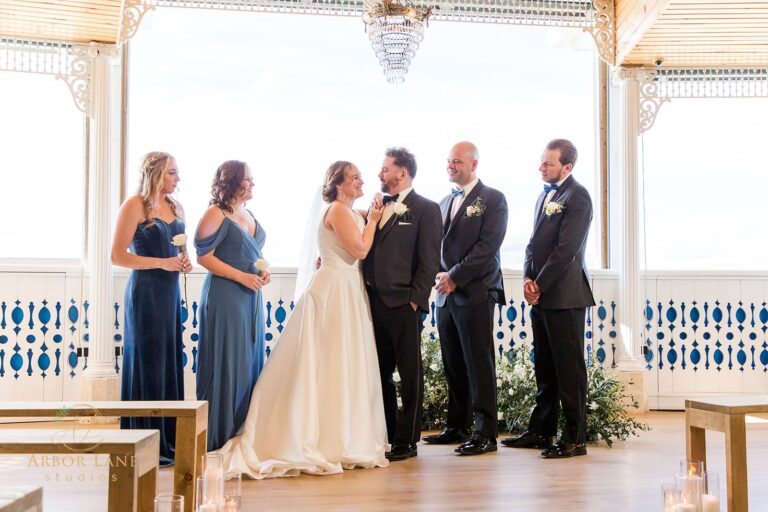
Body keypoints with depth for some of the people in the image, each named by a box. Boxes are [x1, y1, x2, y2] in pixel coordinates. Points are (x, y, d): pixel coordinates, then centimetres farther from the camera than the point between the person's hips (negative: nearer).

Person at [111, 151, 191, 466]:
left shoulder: (176, 207, 13)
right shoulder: (135, 206, -8)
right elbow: (117, 255, -12)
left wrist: (185, 261, 3)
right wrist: (162, 263, -17)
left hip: (171, 292, 7)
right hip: (146, 292, -7)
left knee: (171, 363, 8)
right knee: (147, 364, -3)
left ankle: (169, 439, 16)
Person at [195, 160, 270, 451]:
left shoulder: (248, 214, 16)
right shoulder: (216, 214, -8)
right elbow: (204, 256, -13)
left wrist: (262, 273, 6)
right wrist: (242, 277, -17)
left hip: (250, 297, 8)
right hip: (224, 296, -8)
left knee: (249, 362, 9)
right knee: (225, 364, -4)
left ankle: (244, 432, 18)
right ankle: (219, 435, 5)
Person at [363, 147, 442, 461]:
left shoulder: (425, 209, -3)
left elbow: (429, 261, -8)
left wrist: (415, 299, -14)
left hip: (403, 304, -7)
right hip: (374, 302, 7)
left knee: (410, 374, 4)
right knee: (379, 373, 13)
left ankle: (406, 441, 11)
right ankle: (385, 434, 24)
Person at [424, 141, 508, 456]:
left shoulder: (493, 199, -2)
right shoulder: (444, 203, 19)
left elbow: (488, 247, -12)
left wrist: (455, 277, -15)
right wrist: (439, 275, -1)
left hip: (476, 293, -7)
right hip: (446, 295, 7)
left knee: (479, 365, -5)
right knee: (453, 366, 10)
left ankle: (485, 433, 0)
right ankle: (458, 427, 19)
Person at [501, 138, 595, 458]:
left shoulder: (577, 197, -11)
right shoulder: (546, 194, 17)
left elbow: (566, 249, -17)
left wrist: (540, 285, -12)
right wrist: (528, 279, 3)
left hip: (564, 295, -9)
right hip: (540, 295, 9)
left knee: (569, 368, -2)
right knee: (545, 367, 15)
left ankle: (575, 438, 6)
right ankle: (541, 431, 24)